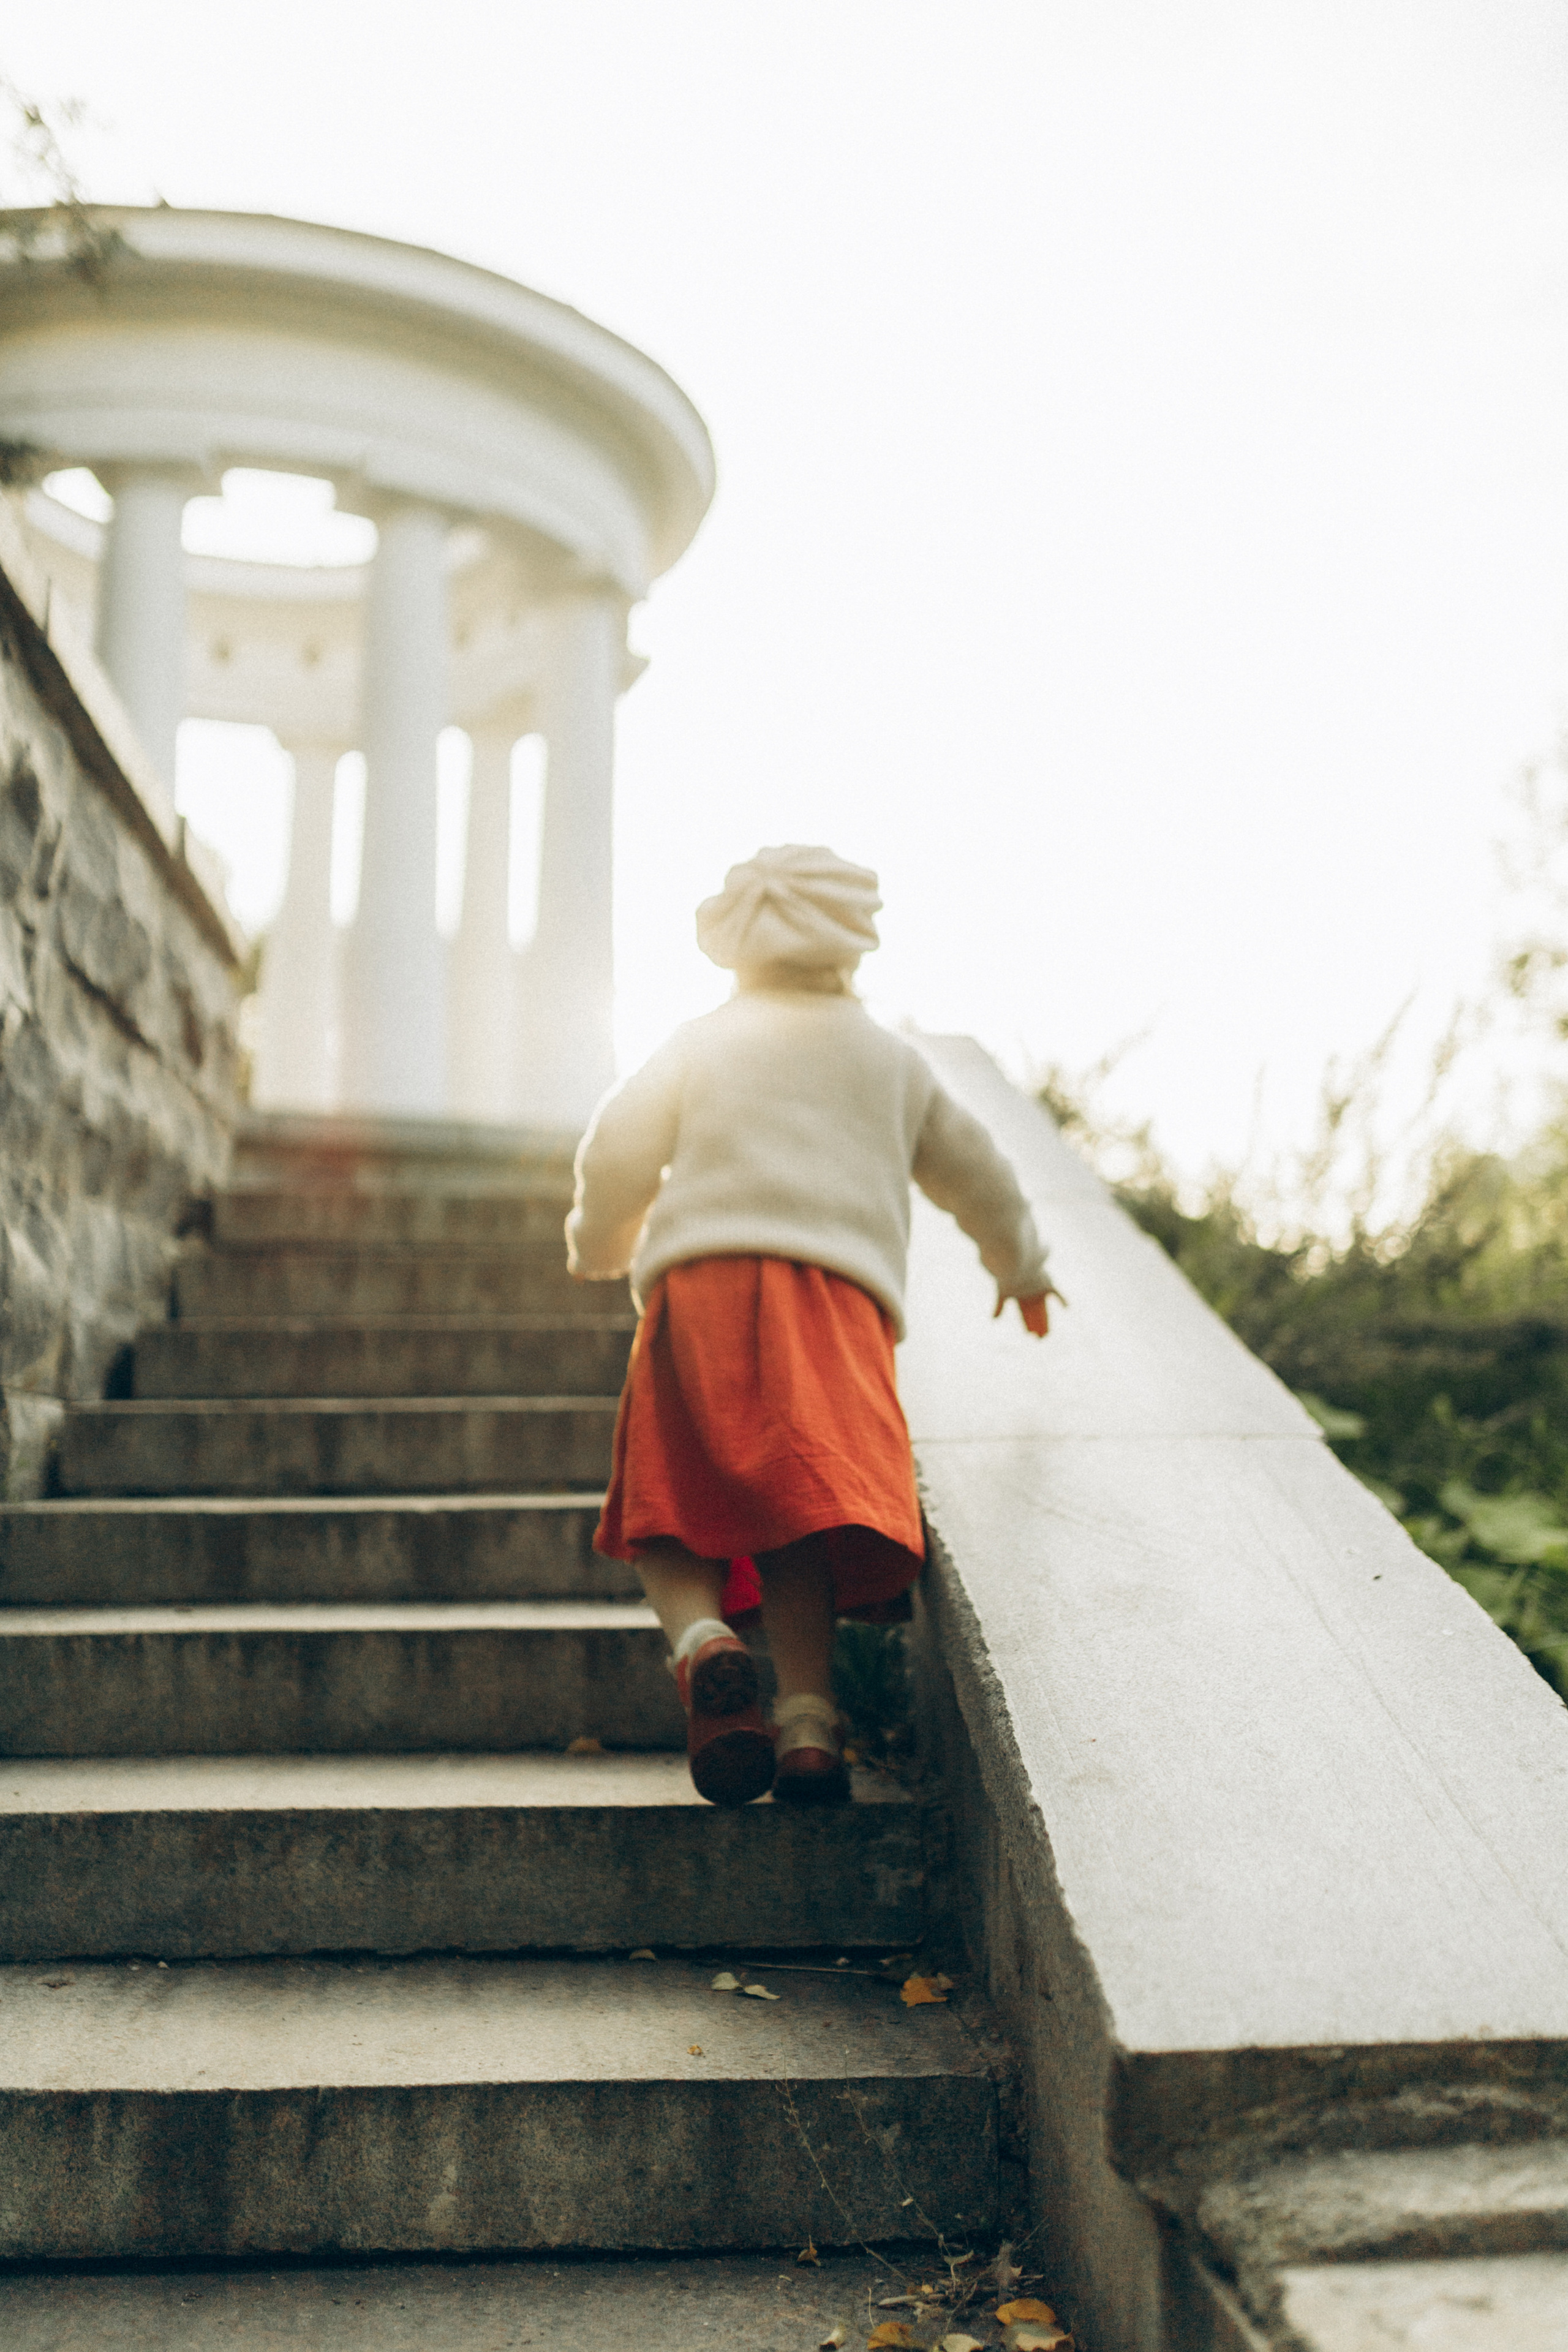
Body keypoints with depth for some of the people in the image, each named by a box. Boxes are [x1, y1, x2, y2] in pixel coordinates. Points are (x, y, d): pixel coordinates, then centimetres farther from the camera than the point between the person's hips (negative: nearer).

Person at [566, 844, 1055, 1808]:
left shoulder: (700, 1043, 21)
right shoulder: (894, 1059, 26)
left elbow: (616, 1154, 11)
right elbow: (979, 1173, 34)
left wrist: (599, 1247, 31)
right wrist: (1023, 1269, 51)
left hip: (699, 1283, -1)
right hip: (841, 1297, 1)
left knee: (668, 1504, 3)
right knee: (804, 1507, -10)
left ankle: (703, 1638, -26)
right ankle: (809, 1719, -27)